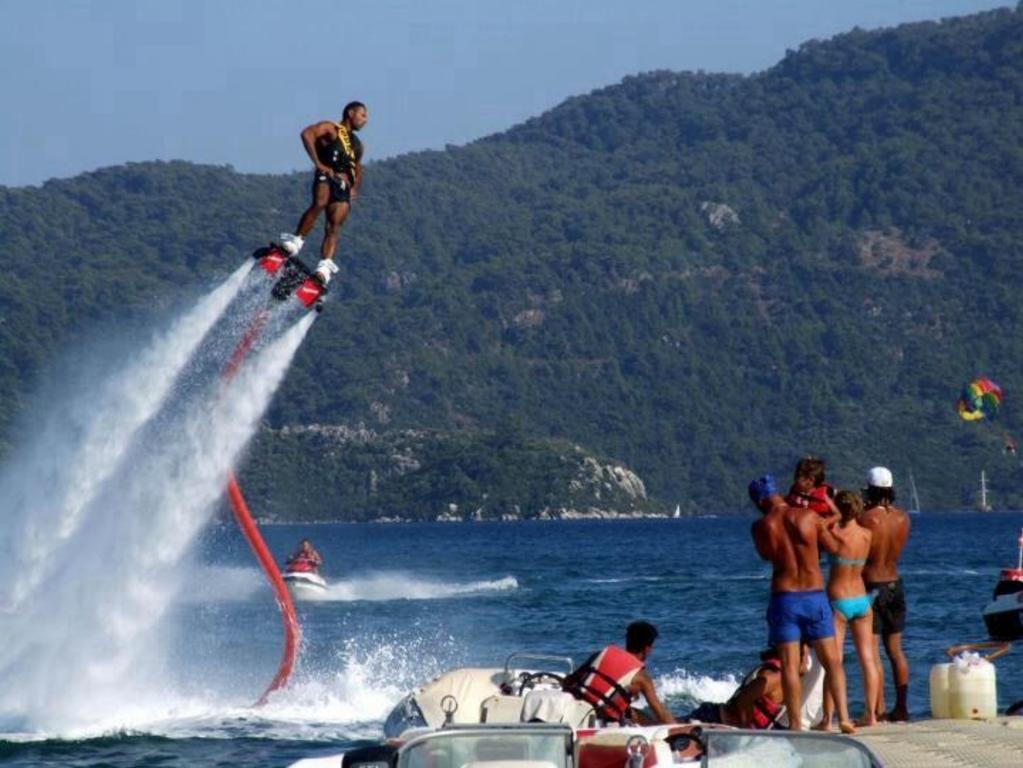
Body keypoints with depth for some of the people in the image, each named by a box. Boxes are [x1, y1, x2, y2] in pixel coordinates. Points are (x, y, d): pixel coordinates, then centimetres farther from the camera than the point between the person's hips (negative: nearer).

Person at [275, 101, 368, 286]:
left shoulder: (357, 145, 30)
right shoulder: (330, 129, 10)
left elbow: (358, 169, 42)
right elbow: (307, 133, -9)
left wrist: (355, 188, 20)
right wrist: (318, 163, -17)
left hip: (344, 188, 5)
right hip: (326, 177, -5)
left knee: (334, 226, -14)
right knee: (320, 203, -36)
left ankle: (324, 266, -27)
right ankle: (296, 240, -33)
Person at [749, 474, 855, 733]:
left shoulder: (761, 527, -4)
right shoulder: (809, 515, -4)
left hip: (783, 597, 0)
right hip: (815, 595, 0)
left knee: (789, 665, 2)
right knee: (832, 661, 7)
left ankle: (796, 723, -1)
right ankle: (844, 717, -2)